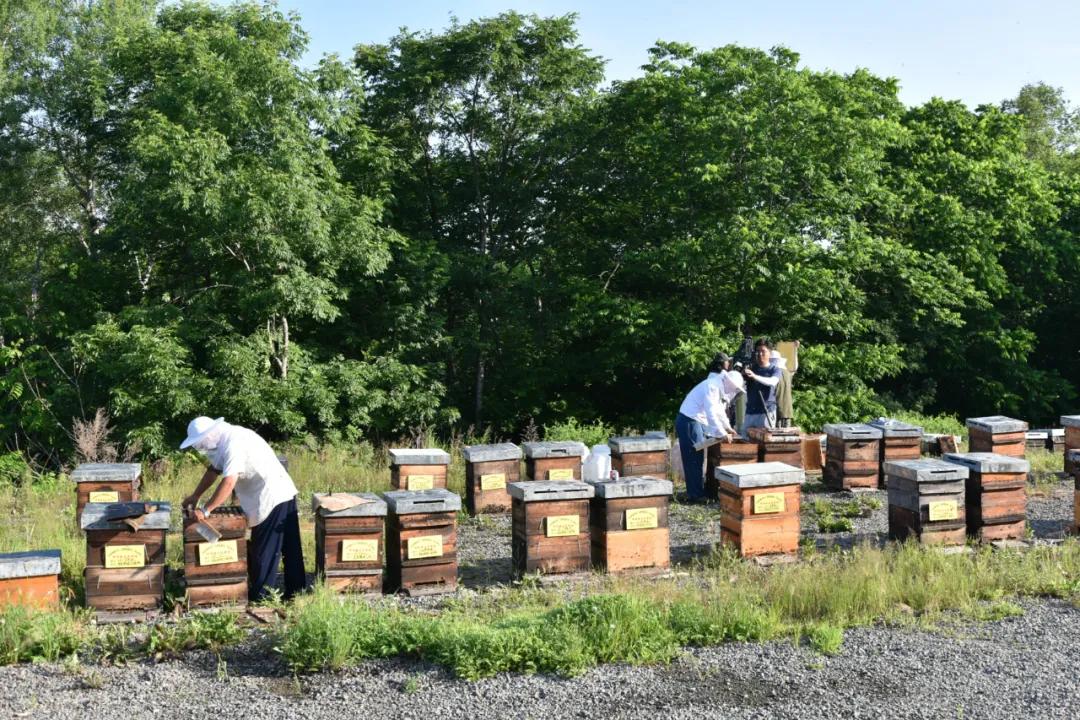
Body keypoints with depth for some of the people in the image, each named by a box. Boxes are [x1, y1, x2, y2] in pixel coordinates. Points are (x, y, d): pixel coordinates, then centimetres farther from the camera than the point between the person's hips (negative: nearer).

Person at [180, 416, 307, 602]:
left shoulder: (234, 443, -22)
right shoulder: (223, 440, 9)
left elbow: (228, 483, -29)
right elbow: (214, 469, 22)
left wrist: (205, 511, -25)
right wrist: (195, 496, 21)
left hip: (272, 497, -10)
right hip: (284, 494, 10)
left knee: (264, 549, 1)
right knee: (289, 548, 15)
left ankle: (259, 597, 10)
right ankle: (296, 591, 24)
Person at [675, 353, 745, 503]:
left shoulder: (719, 387, 13)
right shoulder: (712, 386, -19)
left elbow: (720, 410, 24)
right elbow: (711, 413, -26)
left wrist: (727, 427, 14)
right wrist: (722, 433, -25)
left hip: (696, 422, 10)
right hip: (689, 421, -10)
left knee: (698, 457, 13)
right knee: (694, 458, -7)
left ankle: (696, 491, 20)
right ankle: (695, 494, -4)